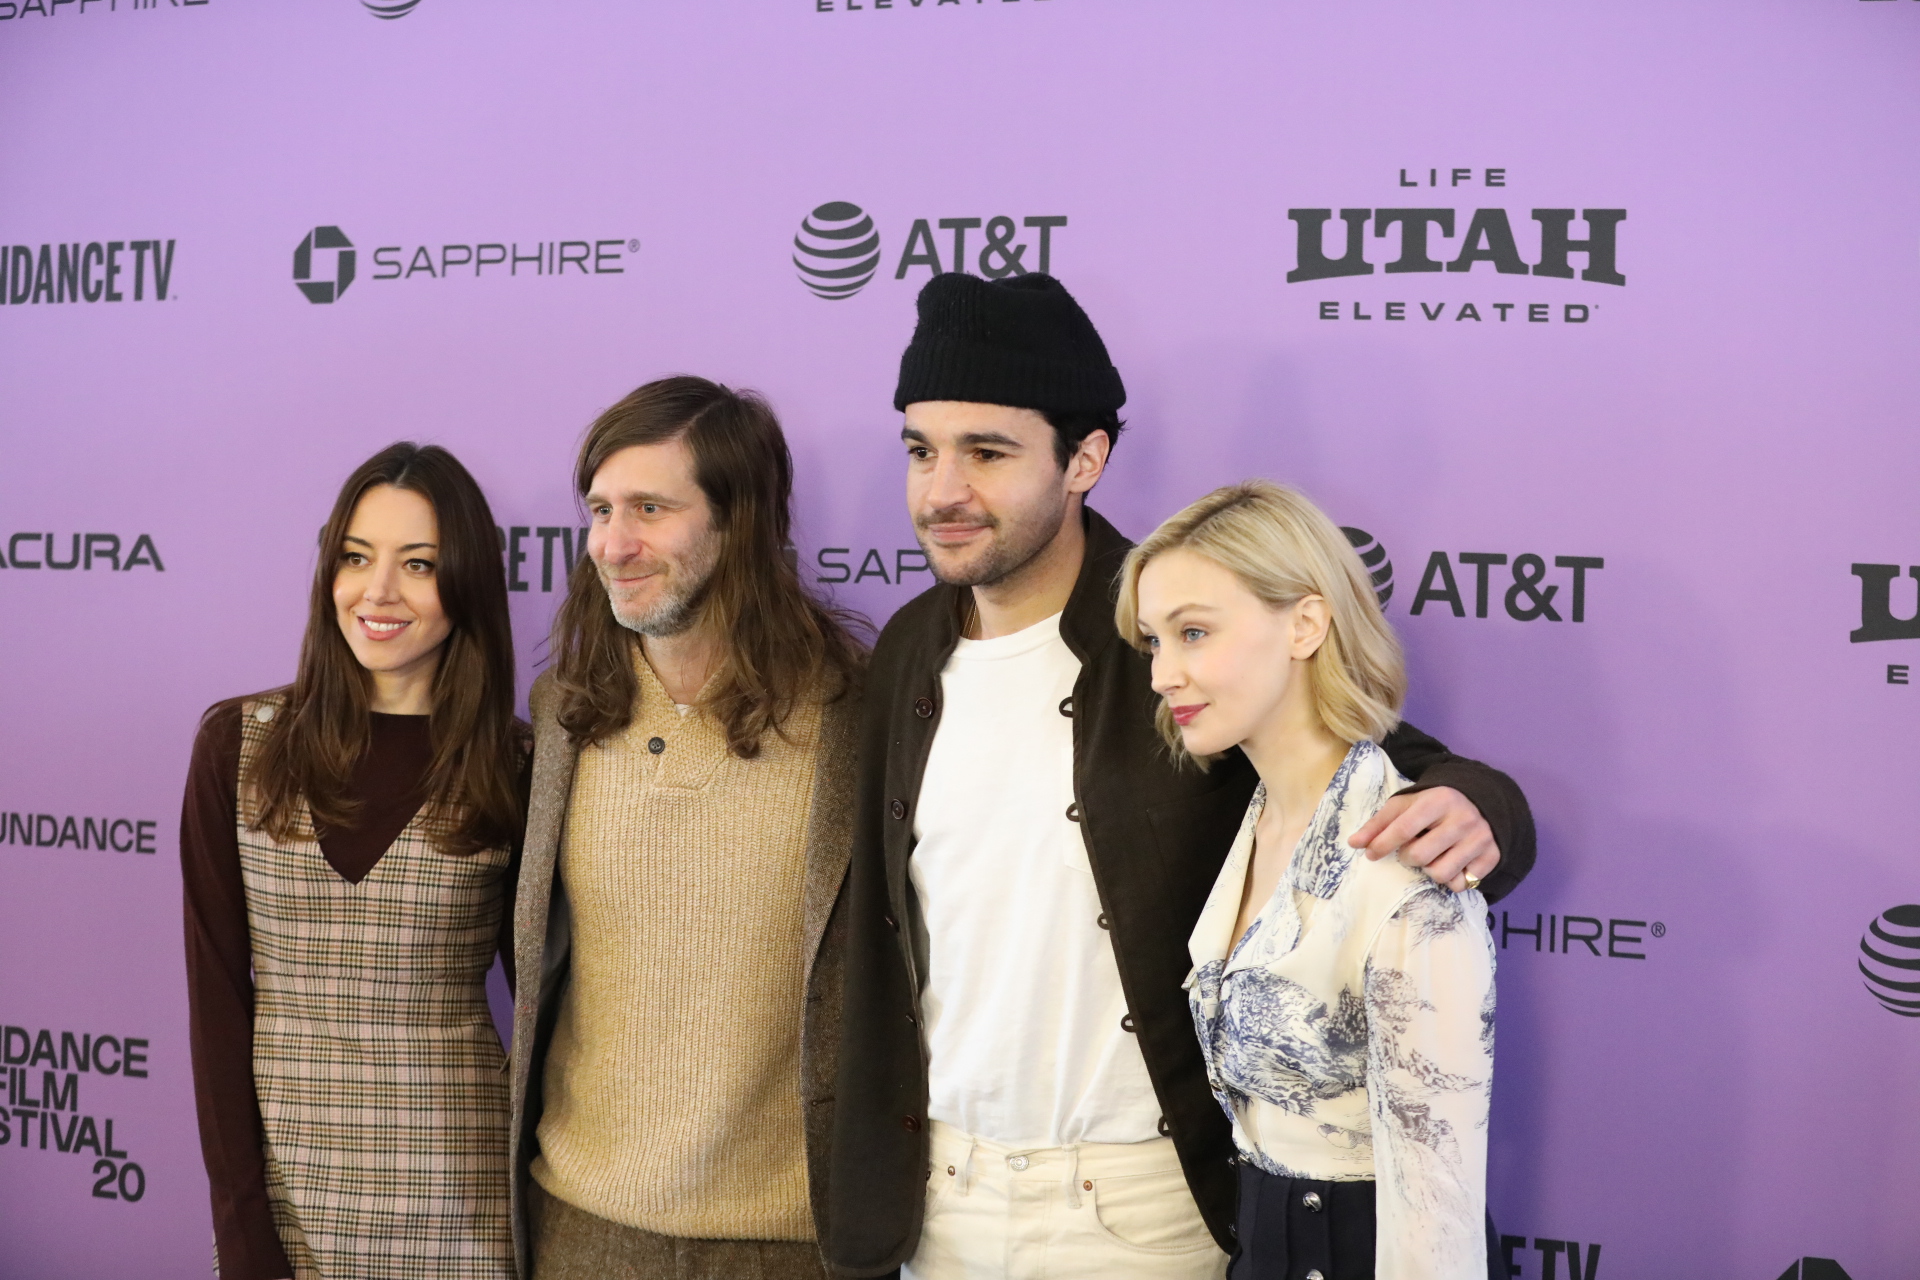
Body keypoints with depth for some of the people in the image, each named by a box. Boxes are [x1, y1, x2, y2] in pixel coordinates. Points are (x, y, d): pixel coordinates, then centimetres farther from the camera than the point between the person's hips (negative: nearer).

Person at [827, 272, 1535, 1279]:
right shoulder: (910, 650, 3)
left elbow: (1395, 777, -8)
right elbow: (878, 935, 10)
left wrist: (1470, 813, -31)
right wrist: (868, 1193, 9)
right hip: (942, 1191, 4)